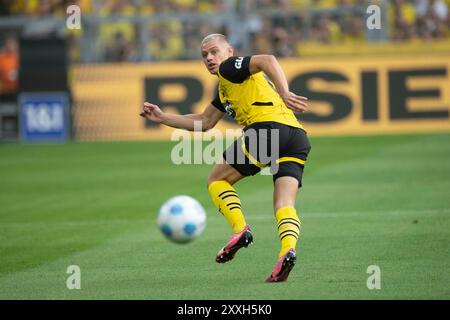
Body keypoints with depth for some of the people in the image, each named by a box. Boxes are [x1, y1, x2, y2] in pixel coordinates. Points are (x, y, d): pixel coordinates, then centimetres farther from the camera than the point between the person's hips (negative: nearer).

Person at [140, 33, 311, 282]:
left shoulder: (229, 67, 8)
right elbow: (204, 122, 41)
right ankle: (288, 249, -27)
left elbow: (268, 60, -11)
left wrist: (284, 95, -23)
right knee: (285, 204, -1)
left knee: (217, 180, 8)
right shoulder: (225, 89, 35)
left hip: (268, 126, -9)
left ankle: (240, 230, -11)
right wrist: (162, 118, 38)